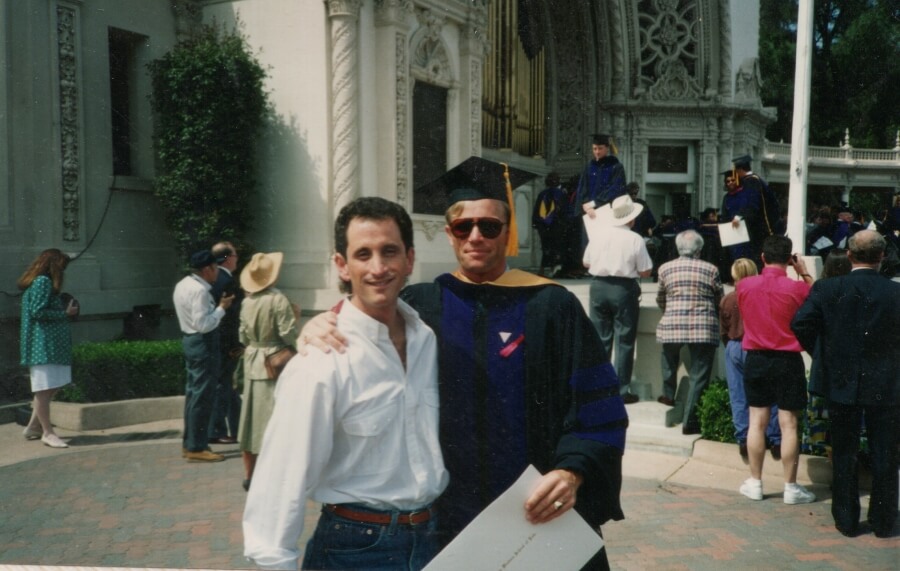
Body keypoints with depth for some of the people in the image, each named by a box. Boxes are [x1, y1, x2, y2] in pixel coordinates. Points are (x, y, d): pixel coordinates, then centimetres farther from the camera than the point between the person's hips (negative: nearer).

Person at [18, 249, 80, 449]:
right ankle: (48, 433, -2)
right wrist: (65, 313, -11)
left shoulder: (40, 282, 21)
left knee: (50, 388, 13)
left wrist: (65, 310, 11)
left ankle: (33, 427, 21)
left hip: (49, 345, 10)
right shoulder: (43, 282, -10)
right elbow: (38, 312, -18)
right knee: (44, 389, -6)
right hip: (44, 344, -10)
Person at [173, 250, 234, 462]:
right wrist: (222, 308, -15)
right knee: (202, 396, -5)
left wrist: (217, 306, 10)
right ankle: (196, 448, 1)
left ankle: (189, 443, 24)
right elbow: (203, 324, -25)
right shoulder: (200, 290, -21)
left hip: (190, 339, 11)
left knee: (194, 393, 16)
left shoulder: (184, 284, 11)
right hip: (203, 343, -11)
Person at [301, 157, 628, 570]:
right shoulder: (418, 305, 0)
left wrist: (573, 471, -20)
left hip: (535, 512, -1)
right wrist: (319, 327, -20)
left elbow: (596, 403, -5)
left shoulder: (551, 306, -4)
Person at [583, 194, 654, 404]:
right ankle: (622, 390, 5)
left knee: (600, 339, 12)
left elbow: (586, 263, 10)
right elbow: (645, 272, -6)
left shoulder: (598, 236, 1)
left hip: (598, 286, 3)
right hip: (624, 288, -3)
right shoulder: (635, 240, -8)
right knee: (624, 341, 4)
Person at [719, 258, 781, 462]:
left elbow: (723, 331, 6)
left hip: (734, 348, 2)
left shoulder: (727, 300, -3)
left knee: (738, 398, 7)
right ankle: (775, 442, 13)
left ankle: (744, 443, 7)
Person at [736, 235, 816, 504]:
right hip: (788, 361, -2)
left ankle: (755, 482, 17)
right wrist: (805, 274, 7)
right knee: (788, 424, 3)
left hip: (755, 359, 3)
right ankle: (791, 487, 11)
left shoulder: (744, 285, -4)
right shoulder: (797, 287, -12)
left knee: (757, 422, 9)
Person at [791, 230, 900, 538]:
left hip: (841, 383, 0)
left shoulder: (827, 289, -9)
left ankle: (847, 519, 18)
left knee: (844, 454, 11)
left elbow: (800, 324, -14)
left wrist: (821, 354, 2)